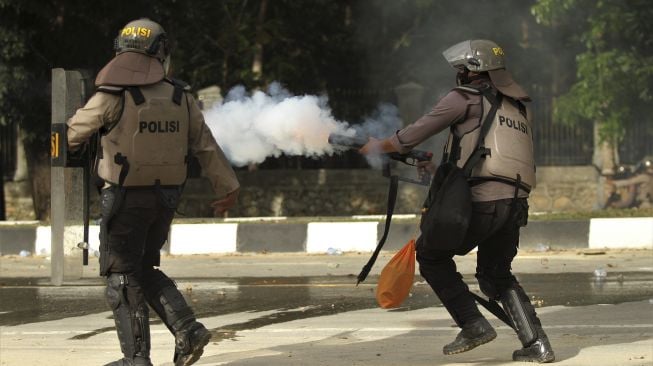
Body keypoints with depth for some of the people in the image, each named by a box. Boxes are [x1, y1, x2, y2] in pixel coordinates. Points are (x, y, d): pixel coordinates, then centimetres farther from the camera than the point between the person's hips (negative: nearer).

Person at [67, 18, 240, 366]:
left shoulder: (112, 97, -14)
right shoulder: (180, 97, 1)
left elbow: (75, 133, -2)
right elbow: (206, 145, 7)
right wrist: (228, 186, 17)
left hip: (125, 198, -5)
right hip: (165, 197, 5)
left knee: (122, 276, 4)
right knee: (143, 270, 20)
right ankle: (187, 329, 5)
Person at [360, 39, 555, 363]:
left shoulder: (467, 98, 3)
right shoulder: (516, 108, 26)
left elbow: (418, 131, 7)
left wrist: (377, 146, 23)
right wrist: (440, 169, 36)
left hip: (481, 200, -7)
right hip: (515, 205, 7)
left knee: (431, 254, 13)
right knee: (496, 274, 22)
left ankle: (473, 325, 1)